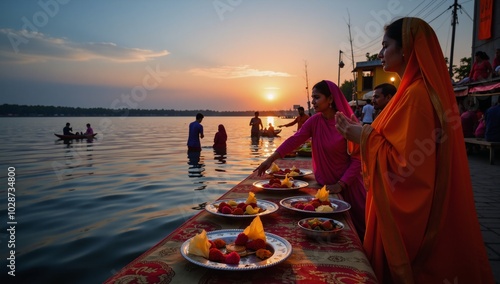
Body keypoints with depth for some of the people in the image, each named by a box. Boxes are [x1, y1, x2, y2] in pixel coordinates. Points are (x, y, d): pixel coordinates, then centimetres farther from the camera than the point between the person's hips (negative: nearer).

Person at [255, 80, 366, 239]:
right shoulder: (315, 121, -4)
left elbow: (357, 159, -15)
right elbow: (294, 140, -14)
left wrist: (341, 184, -21)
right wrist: (271, 159, -25)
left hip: (346, 184, -3)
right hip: (324, 184, 3)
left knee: (355, 228, 9)